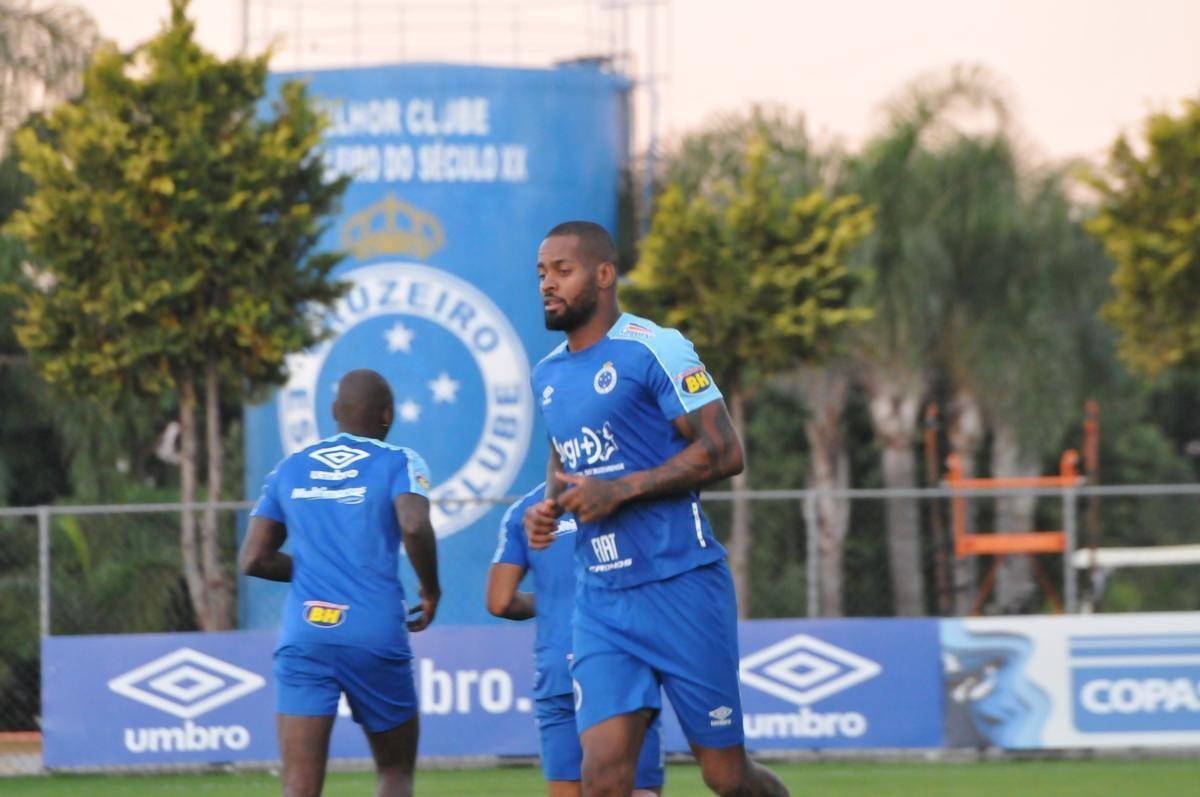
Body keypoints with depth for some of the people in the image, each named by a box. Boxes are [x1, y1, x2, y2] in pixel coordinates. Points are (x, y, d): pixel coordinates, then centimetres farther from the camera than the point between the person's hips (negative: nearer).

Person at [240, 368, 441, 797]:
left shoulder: (290, 469, 14)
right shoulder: (398, 463, 2)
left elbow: (253, 559, 11)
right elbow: (414, 525, -17)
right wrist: (431, 590, 0)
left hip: (303, 637, 2)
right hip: (376, 634, -2)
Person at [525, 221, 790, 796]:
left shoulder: (653, 349, -9)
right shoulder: (547, 375, 14)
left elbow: (723, 451, -14)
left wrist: (618, 491, -18)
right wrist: (549, 506, 9)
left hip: (680, 587, -6)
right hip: (601, 601, 6)